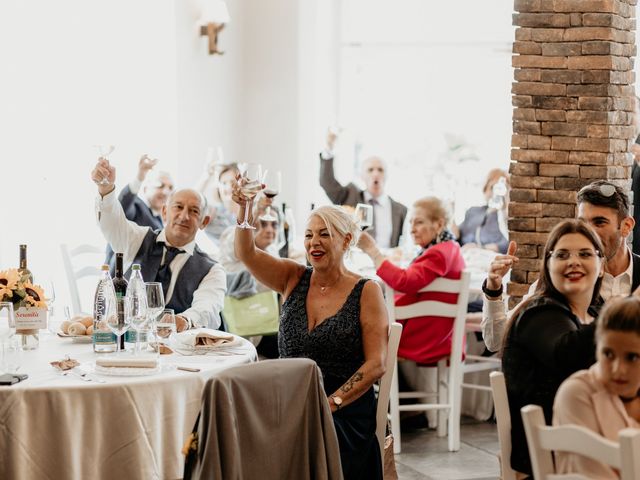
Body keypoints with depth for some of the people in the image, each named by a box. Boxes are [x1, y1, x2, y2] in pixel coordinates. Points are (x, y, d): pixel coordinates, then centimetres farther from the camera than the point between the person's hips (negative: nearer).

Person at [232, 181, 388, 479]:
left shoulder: (366, 292, 0)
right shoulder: (292, 279, 12)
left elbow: (376, 364, -5)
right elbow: (246, 253, -2)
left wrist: (330, 403, -16)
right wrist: (245, 207, -19)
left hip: (344, 412, -3)